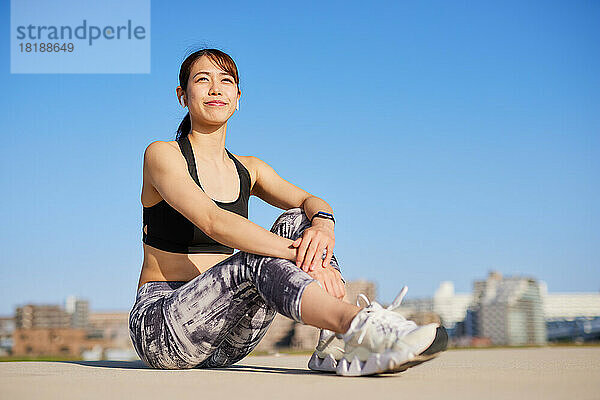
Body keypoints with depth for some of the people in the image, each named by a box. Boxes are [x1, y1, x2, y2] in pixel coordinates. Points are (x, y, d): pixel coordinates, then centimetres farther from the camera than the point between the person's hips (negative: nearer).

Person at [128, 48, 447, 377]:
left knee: (298, 222, -13)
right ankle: (362, 325, -54)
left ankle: (336, 346, -32)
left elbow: (308, 200, -4)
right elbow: (211, 220, -24)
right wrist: (303, 257, -35)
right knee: (260, 259, -32)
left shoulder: (249, 170, 14)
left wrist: (322, 224, -30)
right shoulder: (161, 155, -6)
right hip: (157, 323, -5)